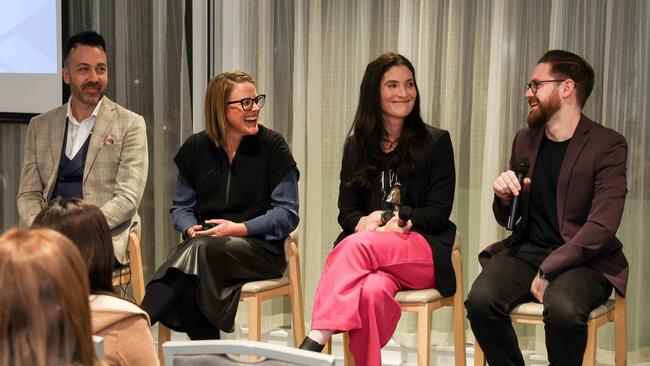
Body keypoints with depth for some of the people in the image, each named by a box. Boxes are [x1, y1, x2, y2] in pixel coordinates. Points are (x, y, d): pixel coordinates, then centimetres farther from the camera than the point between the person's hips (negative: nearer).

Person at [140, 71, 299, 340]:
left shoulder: (272, 146, 3)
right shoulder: (196, 148, 12)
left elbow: (287, 214, -1)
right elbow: (181, 207, 17)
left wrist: (240, 228, -14)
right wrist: (191, 228, -7)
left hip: (260, 247, -3)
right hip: (204, 243, 3)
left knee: (199, 248, -37)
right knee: (187, 291, -35)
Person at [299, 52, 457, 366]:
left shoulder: (435, 142, 8)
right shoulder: (357, 145, 16)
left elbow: (439, 212, 1)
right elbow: (347, 212, 11)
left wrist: (392, 218, -15)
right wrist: (365, 221, -14)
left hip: (422, 251, -2)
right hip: (371, 255, 2)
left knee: (358, 245, -35)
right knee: (372, 291, -37)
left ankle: (315, 340, -44)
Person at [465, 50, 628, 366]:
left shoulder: (608, 145, -5)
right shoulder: (525, 139, 12)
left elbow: (602, 226, -14)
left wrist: (547, 270, -19)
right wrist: (505, 197, -5)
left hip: (582, 258, -4)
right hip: (527, 250, 4)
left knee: (564, 309, -36)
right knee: (480, 300, -26)